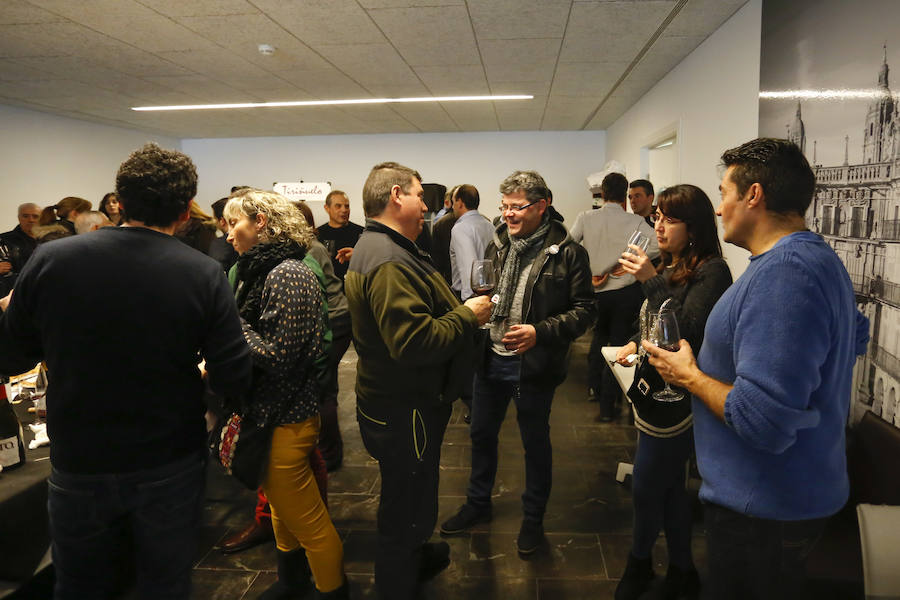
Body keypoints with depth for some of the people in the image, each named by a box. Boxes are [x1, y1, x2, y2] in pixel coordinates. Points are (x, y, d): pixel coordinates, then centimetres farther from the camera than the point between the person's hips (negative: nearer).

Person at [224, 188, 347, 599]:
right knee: (281, 507, 25)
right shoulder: (261, 270, 8)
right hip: (267, 411, 9)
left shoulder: (286, 275, -20)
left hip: (287, 418, -9)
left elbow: (276, 355, -23)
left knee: (306, 519, 6)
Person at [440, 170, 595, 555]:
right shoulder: (497, 245, 5)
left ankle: (533, 518, 34)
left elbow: (584, 310, -13)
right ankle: (478, 504, 42)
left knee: (535, 443, 12)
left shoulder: (567, 253, -12)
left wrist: (539, 332, -25)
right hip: (491, 359, 6)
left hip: (534, 365, -5)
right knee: (482, 434, 19)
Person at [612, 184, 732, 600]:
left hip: (677, 399, -8)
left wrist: (651, 282, -28)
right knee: (669, 486, 18)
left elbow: (687, 332, -24)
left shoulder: (712, 271, -16)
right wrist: (636, 343, 2)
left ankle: (639, 563, 30)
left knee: (645, 487, 4)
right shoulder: (667, 267, 8)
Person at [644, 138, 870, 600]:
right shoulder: (819, 257, 6)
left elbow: (762, 420, -34)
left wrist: (690, 376, -17)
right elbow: (856, 335, 21)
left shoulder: (782, 272, -28)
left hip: (761, 508, -10)